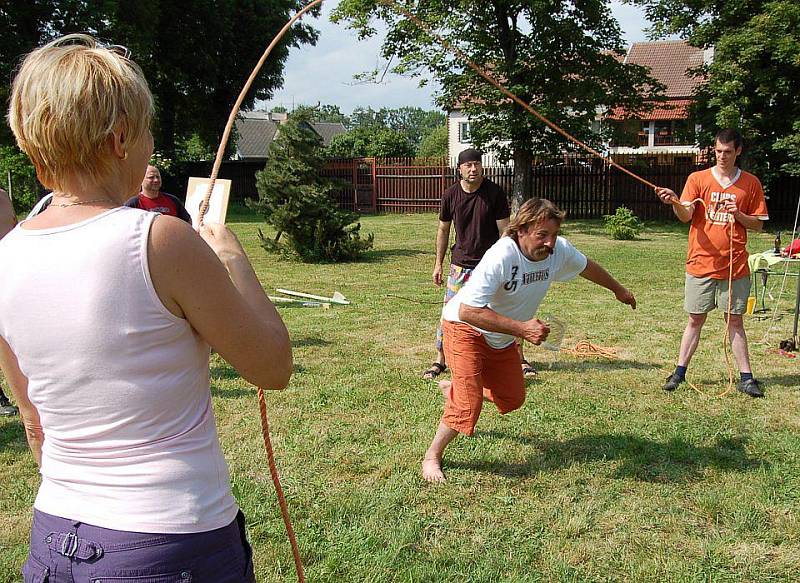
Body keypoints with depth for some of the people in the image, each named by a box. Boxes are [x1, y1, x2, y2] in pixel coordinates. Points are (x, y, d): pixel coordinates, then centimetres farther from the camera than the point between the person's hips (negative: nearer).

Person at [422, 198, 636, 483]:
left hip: (502, 337, 7)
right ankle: (432, 456, 7)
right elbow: (467, 311, -41)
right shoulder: (500, 257, -36)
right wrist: (521, 328, -44)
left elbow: (585, 266, 8)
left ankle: (454, 389, 42)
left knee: (512, 399, 17)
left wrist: (618, 289, 24)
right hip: (466, 328, -7)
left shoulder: (559, 250, -16)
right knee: (468, 405, -18)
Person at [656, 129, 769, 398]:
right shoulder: (698, 179, 1)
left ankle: (746, 378, 13)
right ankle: (679, 372, 15)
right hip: (701, 263, -1)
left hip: (735, 265, 1)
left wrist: (739, 215, -12)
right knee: (696, 320, 6)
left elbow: (758, 224, 7)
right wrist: (675, 203, -32)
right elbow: (686, 216, -11)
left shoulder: (751, 183, 5)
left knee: (735, 320, 7)